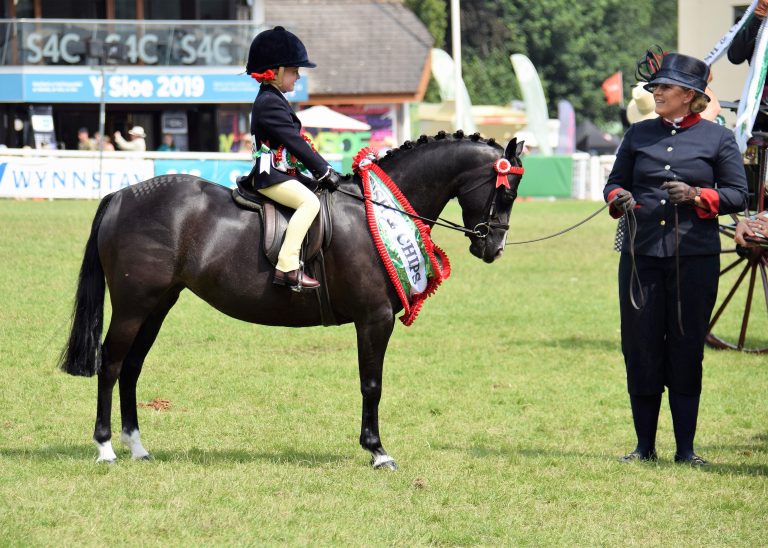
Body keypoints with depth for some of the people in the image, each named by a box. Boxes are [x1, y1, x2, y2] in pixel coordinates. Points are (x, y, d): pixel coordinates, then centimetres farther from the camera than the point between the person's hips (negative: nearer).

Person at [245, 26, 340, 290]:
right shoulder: (269, 103, -14)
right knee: (309, 201, -28)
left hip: (283, 173, 11)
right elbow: (294, 142, -19)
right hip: (271, 177, -11)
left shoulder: (274, 100, 20)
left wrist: (323, 170, 15)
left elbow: (295, 142, 21)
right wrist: (324, 171, -17)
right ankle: (287, 267, -36)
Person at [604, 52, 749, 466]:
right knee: (640, 350, 3)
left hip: (695, 258, -2)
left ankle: (686, 449, 11)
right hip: (641, 256, 2)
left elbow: (737, 195, 1)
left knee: (687, 350, 2)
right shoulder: (638, 135, 11)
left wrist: (697, 196, -15)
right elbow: (614, 181, 16)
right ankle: (645, 447, 13)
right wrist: (618, 198, -7)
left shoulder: (718, 139, 3)